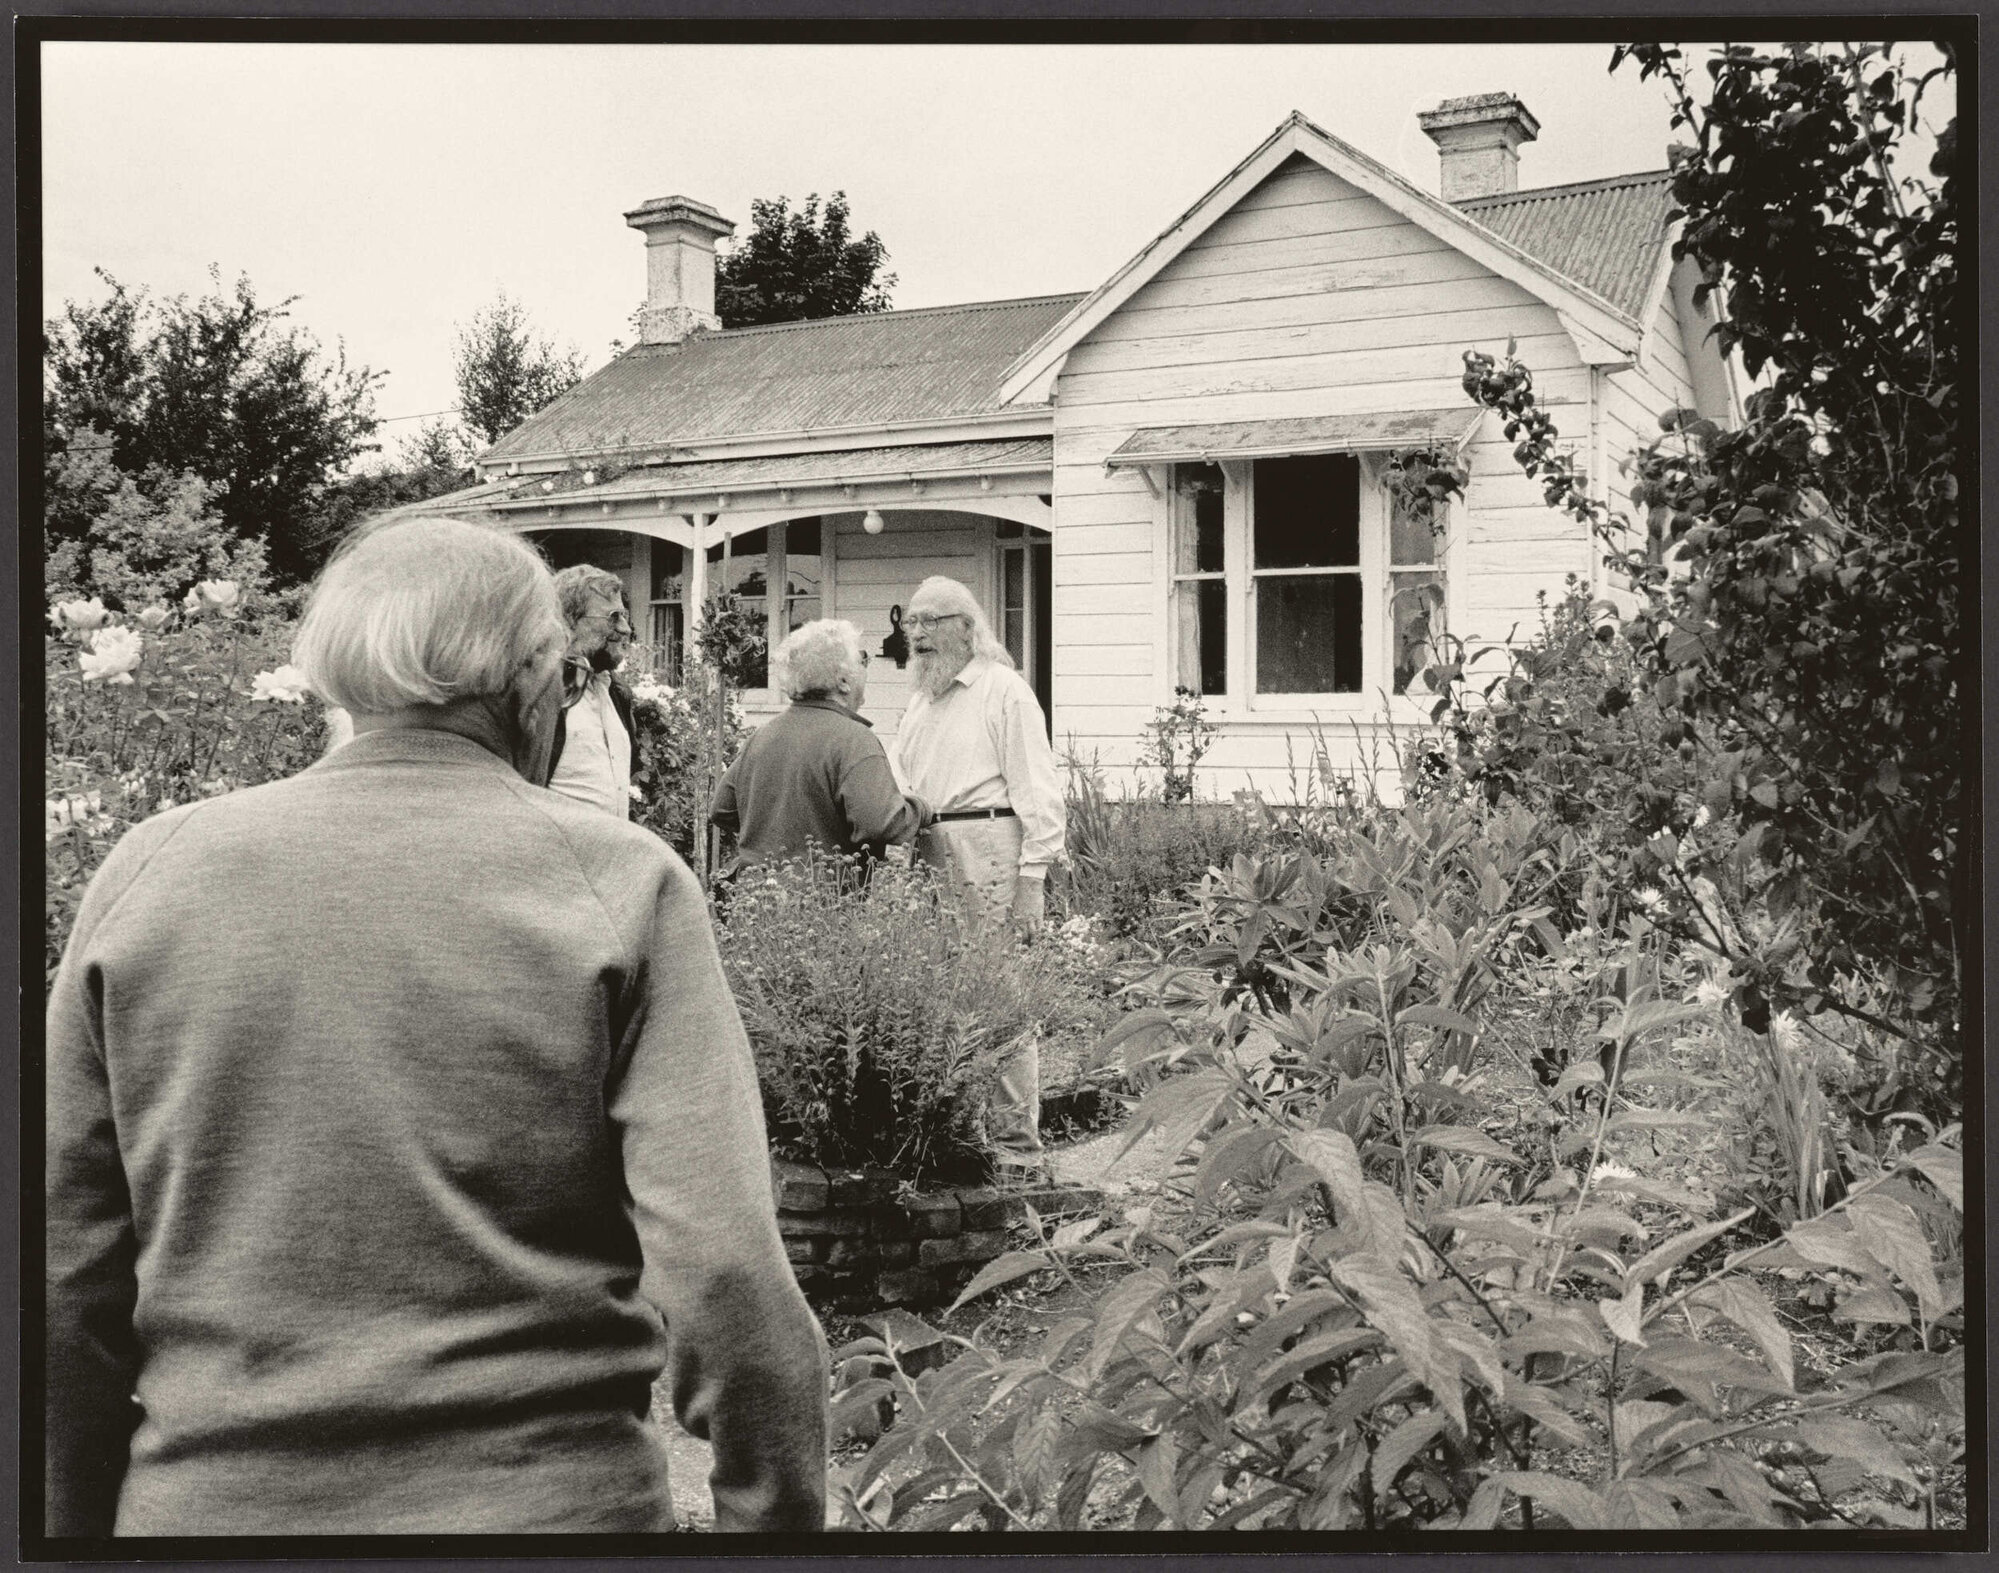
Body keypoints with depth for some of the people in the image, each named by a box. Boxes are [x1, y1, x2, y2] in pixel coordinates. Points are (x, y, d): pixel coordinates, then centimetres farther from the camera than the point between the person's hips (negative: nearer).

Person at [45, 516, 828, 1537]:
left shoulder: (148, 872, -1)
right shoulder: (621, 886, -9)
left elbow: (67, 1286, 2)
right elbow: (723, 1273, -16)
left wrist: (76, 1523, 13)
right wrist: (780, 1523, -4)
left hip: (206, 1502, 3)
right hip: (541, 1501, -2)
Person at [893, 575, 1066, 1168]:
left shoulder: (1004, 689, -2)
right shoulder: (922, 698, 22)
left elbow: (1037, 790, -7)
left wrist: (1032, 879, -13)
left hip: (988, 852, -7)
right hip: (925, 854, 7)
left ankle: (1016, 1141, 2)